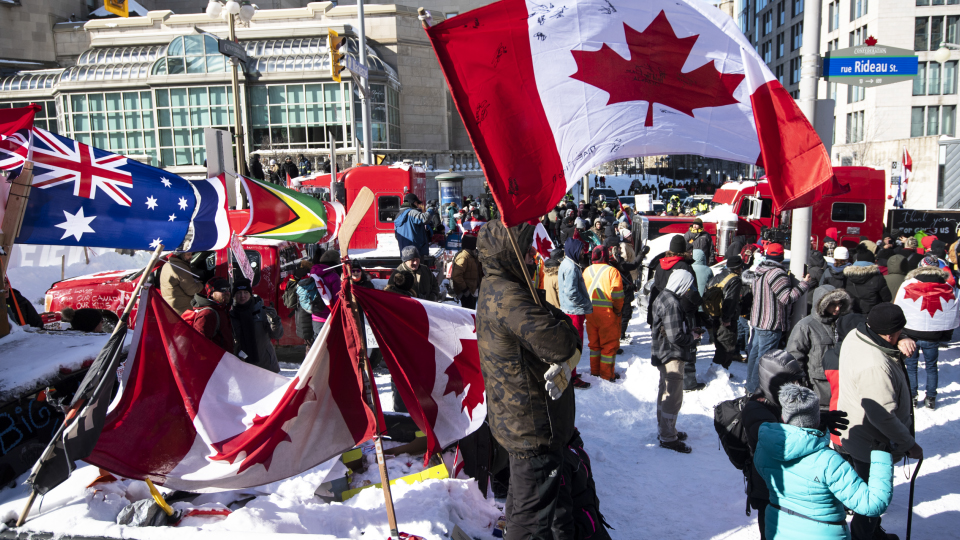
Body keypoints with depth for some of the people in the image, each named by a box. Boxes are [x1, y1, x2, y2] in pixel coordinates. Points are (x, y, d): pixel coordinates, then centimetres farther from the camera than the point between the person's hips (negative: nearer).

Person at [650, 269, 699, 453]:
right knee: (674, 397, -3)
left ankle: (664, 429, 34)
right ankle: (668, 438, 6)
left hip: (663, 354, 11)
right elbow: (676, 336, -25)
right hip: (672, 356, -11)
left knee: (665, 392, 21)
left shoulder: (663, 296, 8)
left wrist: (689, 331, 7)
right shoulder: (672, 304, -24)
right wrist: (693, 338, -8)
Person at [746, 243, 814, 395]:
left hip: (758, 320, 10)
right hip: (771, 325, -10)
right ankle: (755, 390, 0)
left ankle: (750, 385, 28)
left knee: (755, 353, 18)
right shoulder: (777, 273, -19)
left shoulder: (760, 271, 10)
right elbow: (787, 298, -21)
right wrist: (805, 283, -15)